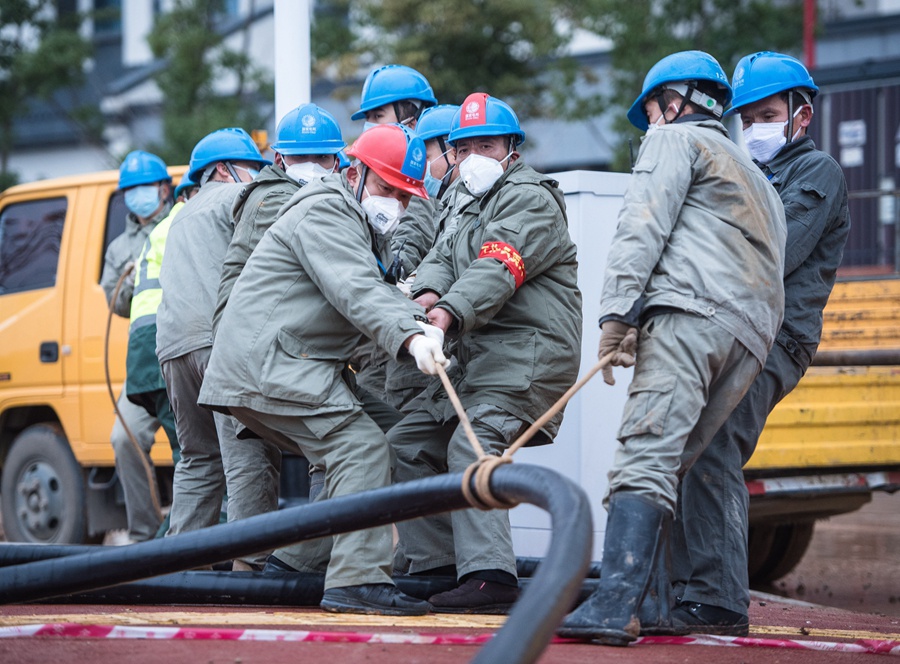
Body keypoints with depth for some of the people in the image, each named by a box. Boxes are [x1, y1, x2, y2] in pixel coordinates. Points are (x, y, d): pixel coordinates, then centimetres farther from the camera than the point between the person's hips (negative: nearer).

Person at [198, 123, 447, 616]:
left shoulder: (363, 230, 25)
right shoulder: (325, 214, -11)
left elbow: (379, 294, 15)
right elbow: (356, 292, -27)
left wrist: (419, 319, -7)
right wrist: (409, 336, -41)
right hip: (270, 364, -11)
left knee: (346, 456, 17)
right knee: (362, 448, -18)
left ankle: (298, 560, 23)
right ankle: (358, 579, -24)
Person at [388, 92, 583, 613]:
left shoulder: (530, 199, -6)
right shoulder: (474, 207, 26)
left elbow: (499, 267, -24)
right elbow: (444, 257, 11)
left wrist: (452, 311, -39)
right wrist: (429, 292, -14)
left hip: (528, 351, -10)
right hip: (480, 355, 10)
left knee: (471, 445, -27)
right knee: (411, 442, 10)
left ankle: (489, 576, -35)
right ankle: (436, 566, 13)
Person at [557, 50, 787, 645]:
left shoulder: (675, 139, 14)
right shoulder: (759, 181, 39)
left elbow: (644, 226, -2)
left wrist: (617, 313, -11)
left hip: (691, 311, -8)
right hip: (754, 334, 8)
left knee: (647, 454, -21)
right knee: (672, 466, 9)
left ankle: (616, 604, -35)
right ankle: (653, 601, -1)